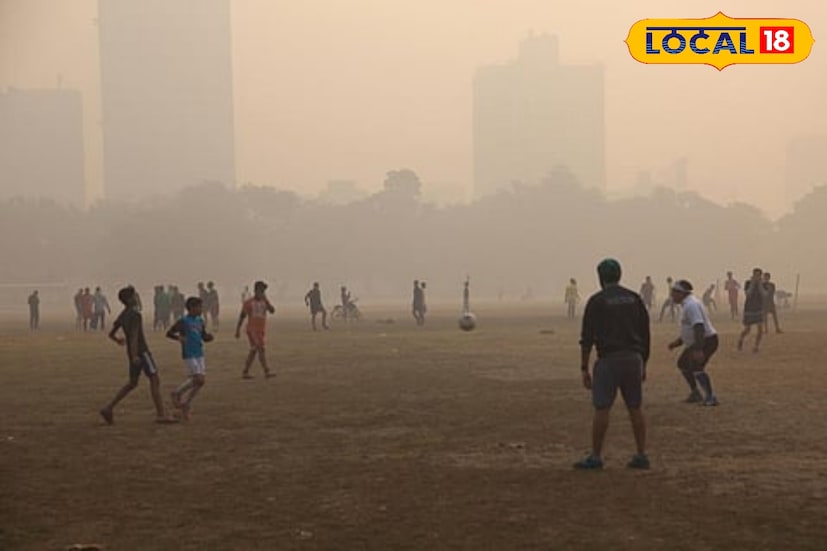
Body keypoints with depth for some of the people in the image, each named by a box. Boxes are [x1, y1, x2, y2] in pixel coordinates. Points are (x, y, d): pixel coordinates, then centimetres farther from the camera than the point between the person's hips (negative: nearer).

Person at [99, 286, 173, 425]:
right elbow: (134, 335, -24)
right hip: (141, 352, -9)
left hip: (133, 353, 9)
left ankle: (109, 408, 7)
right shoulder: (135, 315, -14)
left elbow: (111, 334, 20)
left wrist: (119, 341, 42)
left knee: (132, 383, 15)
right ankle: (161, 414, -7)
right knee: (155, 380, -5)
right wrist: (135, 355, -29)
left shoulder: (122, 316, 13)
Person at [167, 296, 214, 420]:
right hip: (189, 355, -7)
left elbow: (204, 337, 18)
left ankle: (186, 405, 18)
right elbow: (169, 333, -4)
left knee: (201, 381, 5)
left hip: (199, 354, 7)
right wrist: (179, 337, -22)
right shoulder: (183, 321, -8)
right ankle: (177, 393, 6)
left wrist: (208, 337, -5)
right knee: (198, 379, -14)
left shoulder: (200, 321, 10)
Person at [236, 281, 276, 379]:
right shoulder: (249, 303, -3)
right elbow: (242, 316, 4)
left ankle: (245, 372, 17)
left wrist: (265, 300, -17)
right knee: (261, 349, -15)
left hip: (261, 330, 6)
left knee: (253, 351, 10)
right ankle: (267, 372, -20)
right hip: (252, 329, -6)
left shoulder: (265, 302, 10)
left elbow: (272, 311, -9)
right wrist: (238, 330, 4)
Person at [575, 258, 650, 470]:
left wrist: (584, 368, -3)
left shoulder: (597, 300, -4)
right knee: (635, 408, 9)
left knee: (601, 408, -2)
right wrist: (643, 365, 19)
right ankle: (641, 455, 10)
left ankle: (595, 457, 0)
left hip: (609, 359, -5)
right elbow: (645, 335, 12)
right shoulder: (635, 298, 11)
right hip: (633, 358, 5)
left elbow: (587, 337, -7)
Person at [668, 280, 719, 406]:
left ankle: (710, 397, -28)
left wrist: (698, 349, -38)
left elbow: (699, 327, -31)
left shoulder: (691, 305, -20)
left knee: (696, 366, -27)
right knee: (683, 363, 22)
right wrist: (678, 342, 21)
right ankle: (695, 394, 30)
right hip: (694, 343, 12)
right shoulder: (686, 304, 14)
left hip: (706, 340, -12)